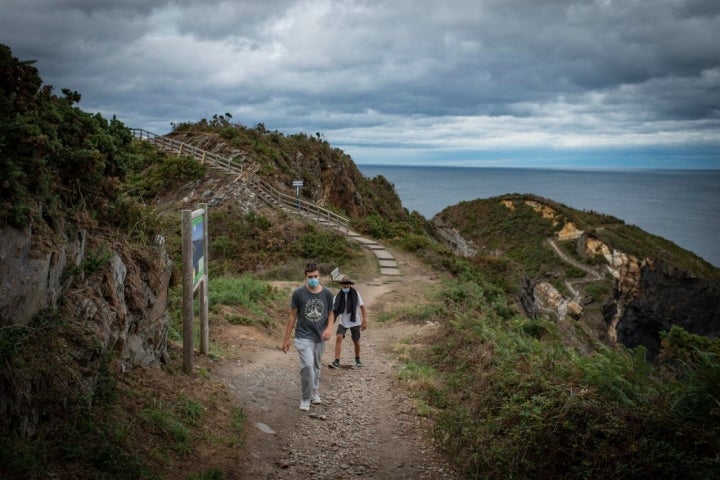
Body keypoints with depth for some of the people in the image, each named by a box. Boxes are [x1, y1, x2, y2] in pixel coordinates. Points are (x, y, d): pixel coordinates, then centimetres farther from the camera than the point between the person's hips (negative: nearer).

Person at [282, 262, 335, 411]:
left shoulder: (327, 293, -2)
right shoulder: (298, 293, -9)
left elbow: (330, 314, 9)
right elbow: (292, 316, -1)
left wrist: (329, 328, -12)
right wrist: (286, 339, 1)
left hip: (320, 337, 3)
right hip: (304, 336, -3)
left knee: (316, 367, 17)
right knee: (307, 366, -17)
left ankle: (314, 393, 38)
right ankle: (305, 399, 0)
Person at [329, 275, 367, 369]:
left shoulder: (355, 294, -10)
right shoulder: (338, 297, -5)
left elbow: (362, 307, -7)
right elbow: (333, 311, -2)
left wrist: (364, 321, -12)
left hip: (355, 322, -1)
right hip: (343, 322, 1)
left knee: (356, 342, 10)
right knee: (338, 338, -20)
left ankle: (357, 360, 35)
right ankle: (336, 362, -20)